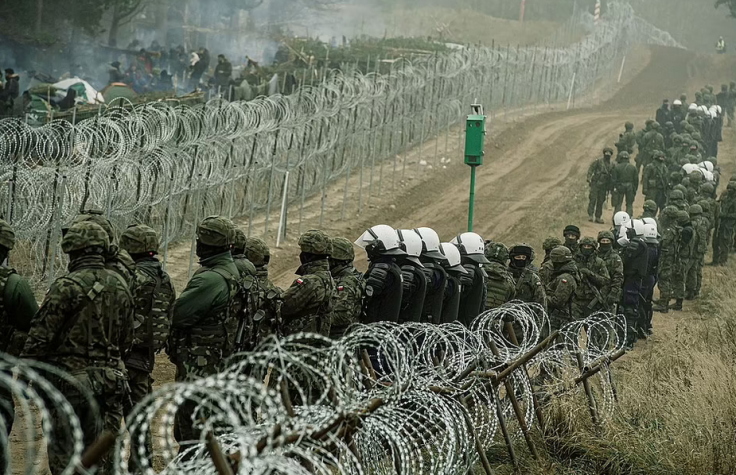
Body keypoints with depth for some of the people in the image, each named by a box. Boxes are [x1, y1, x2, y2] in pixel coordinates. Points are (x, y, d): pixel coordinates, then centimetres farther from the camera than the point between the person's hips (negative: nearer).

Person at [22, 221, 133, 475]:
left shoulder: (67, 286, -14)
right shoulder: (120, 286, 6)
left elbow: (41, 336, -13)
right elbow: (126, 339, 13)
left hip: (70, 380, -6)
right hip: (109, 382, 6)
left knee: (63, 453, 3)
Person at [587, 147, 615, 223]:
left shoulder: (611, 165, 11)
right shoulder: (598, 161, -1)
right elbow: (590, 170, -5)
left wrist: (610, 187, 11)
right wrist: (589, 179, -18)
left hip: (604, 186, 4)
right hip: (595, 184, -4)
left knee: (600, 202, 6)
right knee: (593, 200, -10)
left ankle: (598, 217, 11)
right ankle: (590, 216, -9)